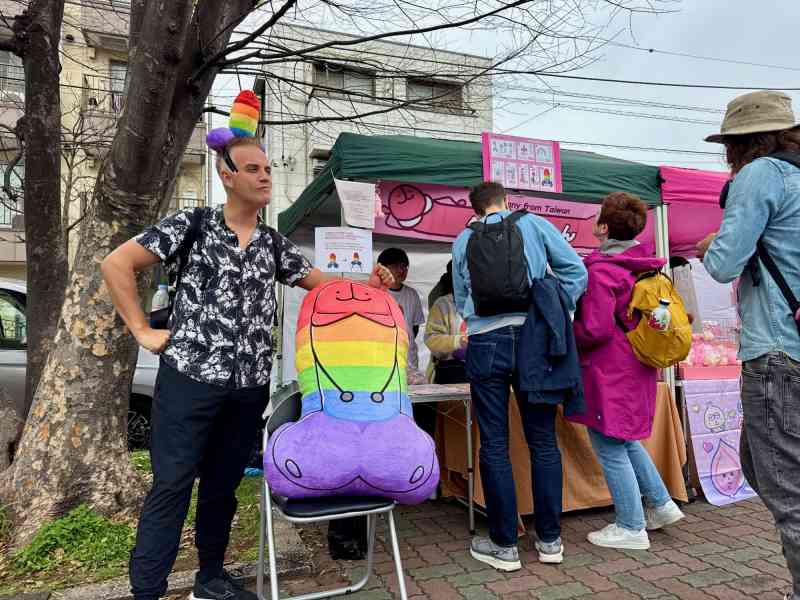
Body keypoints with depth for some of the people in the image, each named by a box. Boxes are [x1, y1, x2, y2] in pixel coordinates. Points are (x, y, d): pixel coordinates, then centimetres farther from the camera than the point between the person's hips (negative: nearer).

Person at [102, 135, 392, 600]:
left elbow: (322, 283, 15)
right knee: (172, 485, 1)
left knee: (223, 484, 15)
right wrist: (142, 331, -6)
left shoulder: (274, 244, 11)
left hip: (250, 386, 4)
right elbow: (117, 264, -2)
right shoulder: (192, 225, -3)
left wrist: (368, 284, -3)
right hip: (190, 376, -4)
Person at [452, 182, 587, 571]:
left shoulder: (463, 241, 15)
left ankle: (504, 545, 13)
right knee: (543, 441, 9)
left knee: (494, 445, 5)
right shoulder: (534, 224, 12)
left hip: (486, 342, 0)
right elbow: (576, 271, 3)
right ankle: (549, 539, 19)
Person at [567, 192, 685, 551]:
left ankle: (631, 528, 14)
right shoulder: (642, 264, 7)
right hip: (637, 368, 9)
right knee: (625, 440, 24)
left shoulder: (601, 270, -19)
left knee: (610, 447, 4)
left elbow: (595, 330, -21)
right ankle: (661, 505, 31)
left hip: (609, 372, -9)